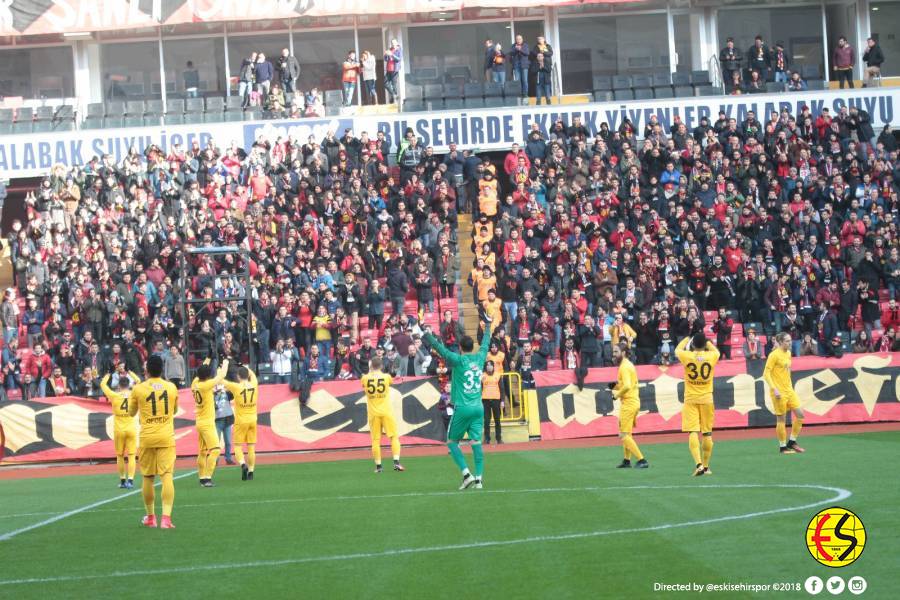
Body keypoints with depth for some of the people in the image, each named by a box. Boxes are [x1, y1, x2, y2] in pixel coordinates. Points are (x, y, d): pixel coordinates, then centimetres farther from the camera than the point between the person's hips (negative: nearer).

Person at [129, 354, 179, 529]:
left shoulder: (138, 389, -3)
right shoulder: (171, 388, 3)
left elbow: (131, 412, 13)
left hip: (147, 438, 0)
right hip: (166, 437, 0)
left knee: (147, 478, 14)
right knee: (166, 476, -6)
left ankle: (150, 517, 26)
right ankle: (166, 518, -19)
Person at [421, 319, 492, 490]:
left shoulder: (458, 360, -9)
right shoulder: (480, 358, 6)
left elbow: (441, 349, -16)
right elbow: (485, 343, 24)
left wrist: (425, 335, -17)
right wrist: (488, 326, 41)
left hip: (462, 407, -5)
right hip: (478, 408, 5)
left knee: (452, 441, 6)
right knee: (476, 442, 2)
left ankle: (467, 474, -7)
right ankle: (479, 478, -5)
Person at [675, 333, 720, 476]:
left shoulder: (687, 356, -8)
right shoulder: (711, 356, -5)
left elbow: (677, 350, 16)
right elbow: (716, 351, 21)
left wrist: (686, 339, 32)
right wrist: (708, 342, 36)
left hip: (691, 399, -2)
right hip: (706, 399, 2)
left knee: (693, 432, -6)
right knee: (707, 433, 11)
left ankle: (698, 464, -22)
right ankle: (706, 466, 17)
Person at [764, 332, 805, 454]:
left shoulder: (788, 353, 11)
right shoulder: (774, 355, -12)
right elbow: (766, 374, -15)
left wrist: (790, 386, 15)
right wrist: (774, 389, -22)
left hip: (789, 390, 8)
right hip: (779, 392, -7)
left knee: (800, 414, 2)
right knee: (781, 419, -1)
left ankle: (792, 442, 13)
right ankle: (783, 446, 9)